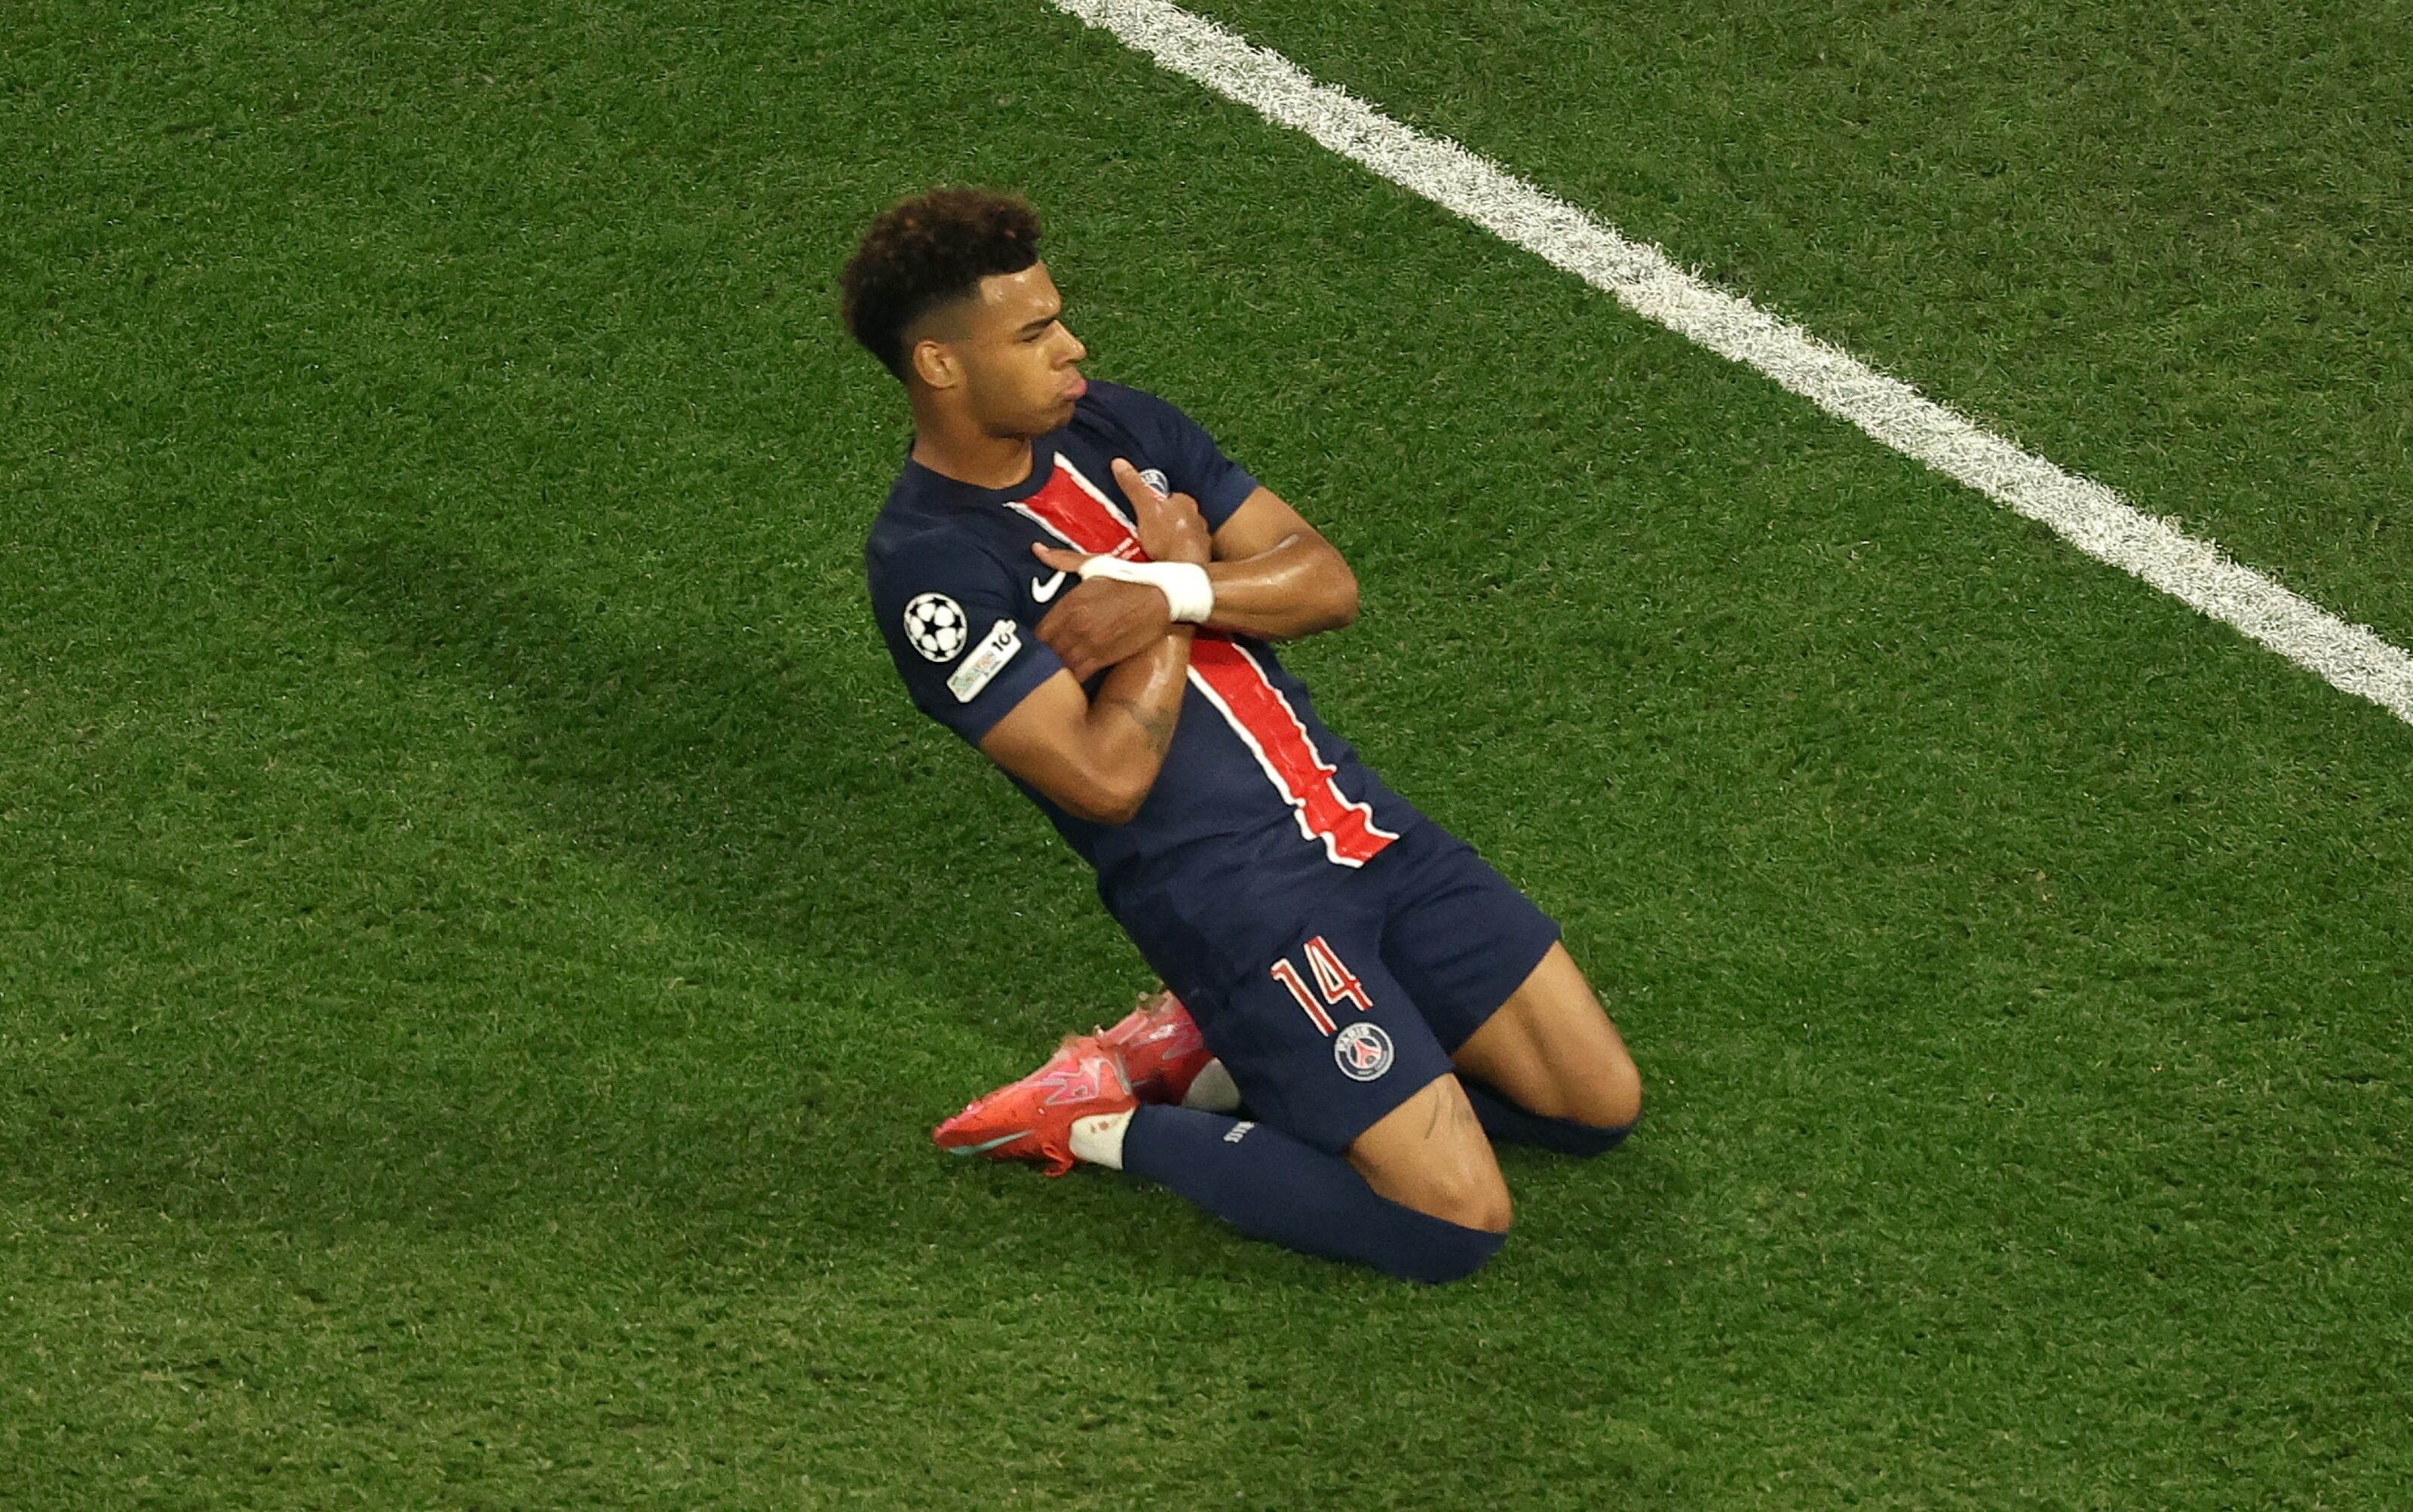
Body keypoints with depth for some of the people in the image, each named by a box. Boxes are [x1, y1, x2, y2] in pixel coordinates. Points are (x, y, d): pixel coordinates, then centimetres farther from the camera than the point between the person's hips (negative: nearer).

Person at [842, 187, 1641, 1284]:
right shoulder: (930, 568, -13)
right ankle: (1106, 1122, 0)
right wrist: (1174, 580, -8)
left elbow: (1328, 581, 5)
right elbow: (1108, 777, -20)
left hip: (1359, 822, 8)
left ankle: (1211, 1056, 12)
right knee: (1456, 1222, -15)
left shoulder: (1115, 424, 9)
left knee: (1601, 1105, 7)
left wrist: (1172, 595, -14)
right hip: (1227, 898, -8)